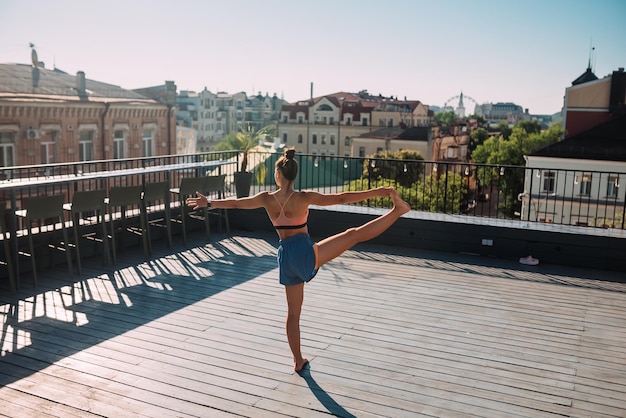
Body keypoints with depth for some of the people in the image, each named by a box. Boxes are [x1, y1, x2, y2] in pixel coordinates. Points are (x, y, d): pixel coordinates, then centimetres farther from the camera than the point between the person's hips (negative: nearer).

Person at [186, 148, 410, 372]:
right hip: (304, 252, -5)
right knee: (355, 234, -4)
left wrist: (209, 203, 30)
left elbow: (235, 203, 14)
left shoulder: (267, 198, 1)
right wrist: (376, 192, -10)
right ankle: (397, 210, -12)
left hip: (285, 257, 5)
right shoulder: (303, 197, -9)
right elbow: (340, 198, -12)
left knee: (293, 312, 17)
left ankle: (298, 360, 28)